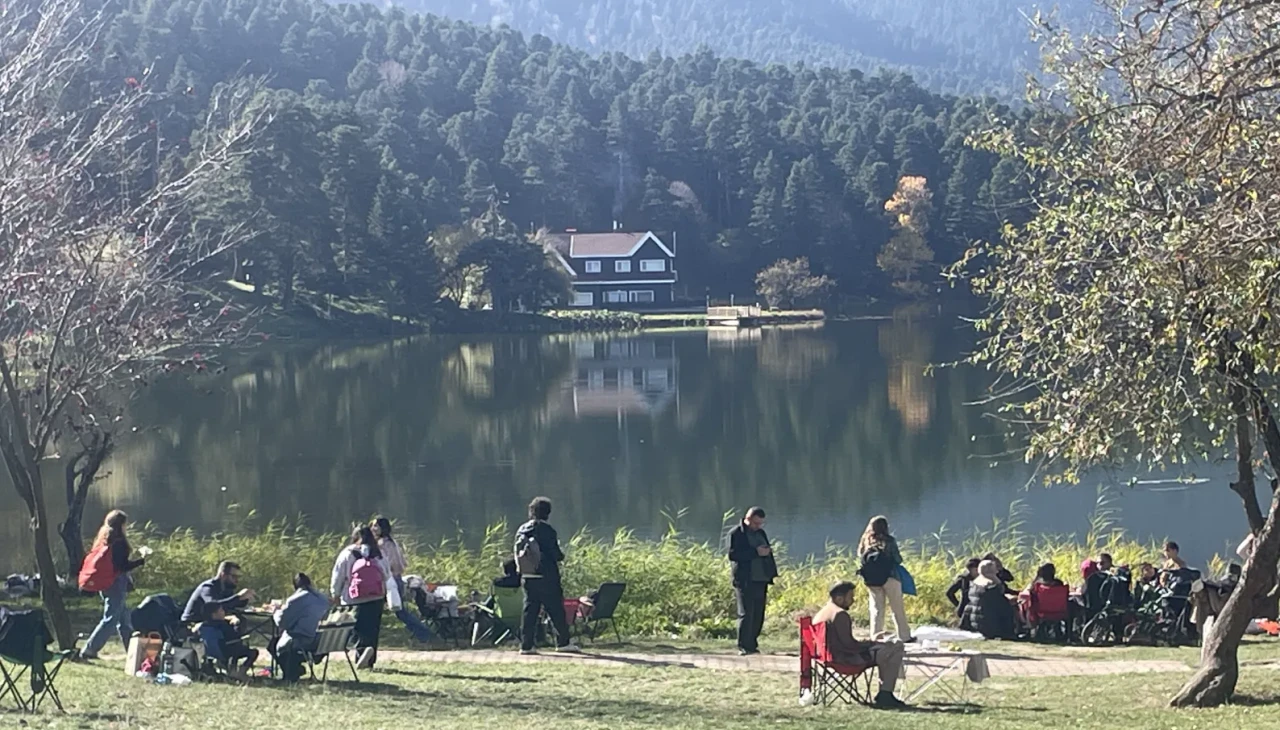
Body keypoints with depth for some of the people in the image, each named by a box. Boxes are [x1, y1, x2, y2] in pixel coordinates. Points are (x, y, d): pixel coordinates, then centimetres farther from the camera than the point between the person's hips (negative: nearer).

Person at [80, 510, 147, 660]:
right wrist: (141, 561, -7)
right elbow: (124, 565, -16)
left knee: (123, 618, 15)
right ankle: (89, 649, -8)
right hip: (116, 584, -9)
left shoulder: (102, 539, 10)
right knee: (110, 620, -5)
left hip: (104, 584, 9)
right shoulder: (118, 542, -15)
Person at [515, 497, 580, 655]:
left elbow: (517, 554, 10)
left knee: (530, 611, 7)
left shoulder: (522, 530, 7)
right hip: (546, 577, -6)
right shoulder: (547, 530, -11)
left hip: (527, 577, 6)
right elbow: (556, 554, -11)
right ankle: (563, 642, 7)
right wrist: (561, 556, 9)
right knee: (556, 611, 3)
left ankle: (526, 645, 4)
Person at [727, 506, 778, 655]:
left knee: (758, 615, 5)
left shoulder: (761, 533, 19)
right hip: (745, 581, -6)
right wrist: (756, 552, -19)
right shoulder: (736, 533, -3)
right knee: (746, 614, -8)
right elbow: (733, 555, -15)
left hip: (761, 580, 7)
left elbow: (768, 554, 23)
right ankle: (743, 646, -6)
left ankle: (752, 644, 11)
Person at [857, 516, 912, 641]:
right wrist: (899, 557, 17)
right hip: (889, 577, -4)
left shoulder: (865, 542, 4)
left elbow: (861, 559, 6)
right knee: (898, 609, 5)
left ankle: (876, 637, 6)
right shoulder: (888, 540, -8)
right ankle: (905, 637, 8)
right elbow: (898, 559, -5)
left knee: (876, 609, 10)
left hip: (871, 580, 4)